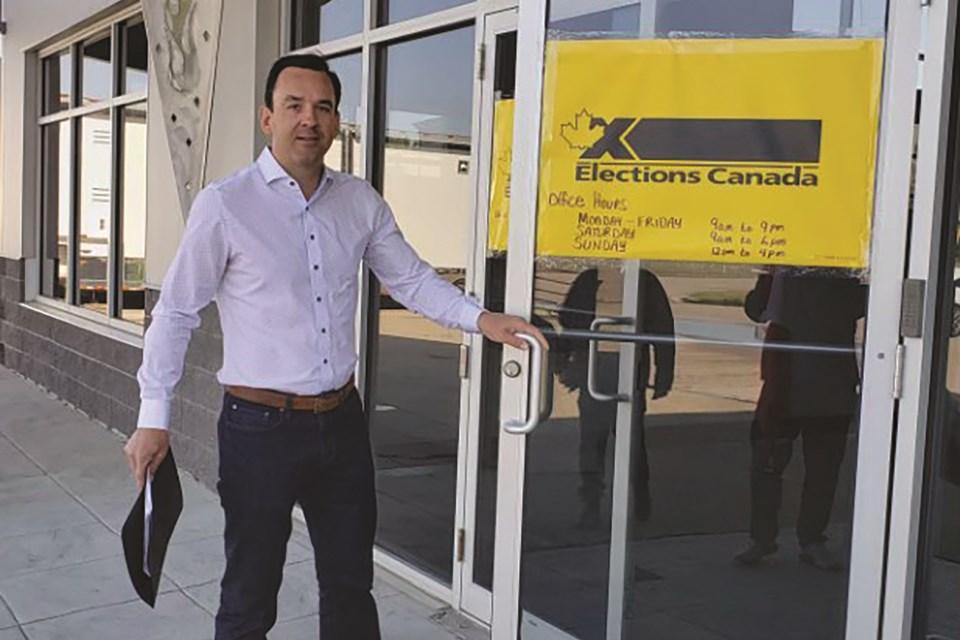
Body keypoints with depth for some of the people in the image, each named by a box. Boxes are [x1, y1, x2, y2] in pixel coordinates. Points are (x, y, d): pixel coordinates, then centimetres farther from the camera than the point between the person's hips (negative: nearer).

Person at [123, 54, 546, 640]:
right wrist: (154, 419, -9)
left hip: (342, 421, 4)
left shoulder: (361, 202, 3)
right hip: (260, 426, -4)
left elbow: (411, 279, 10)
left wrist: (480, 318, -5)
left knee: (352, 588, 18)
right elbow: (176, 314, -6)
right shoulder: (224, 205, -10)